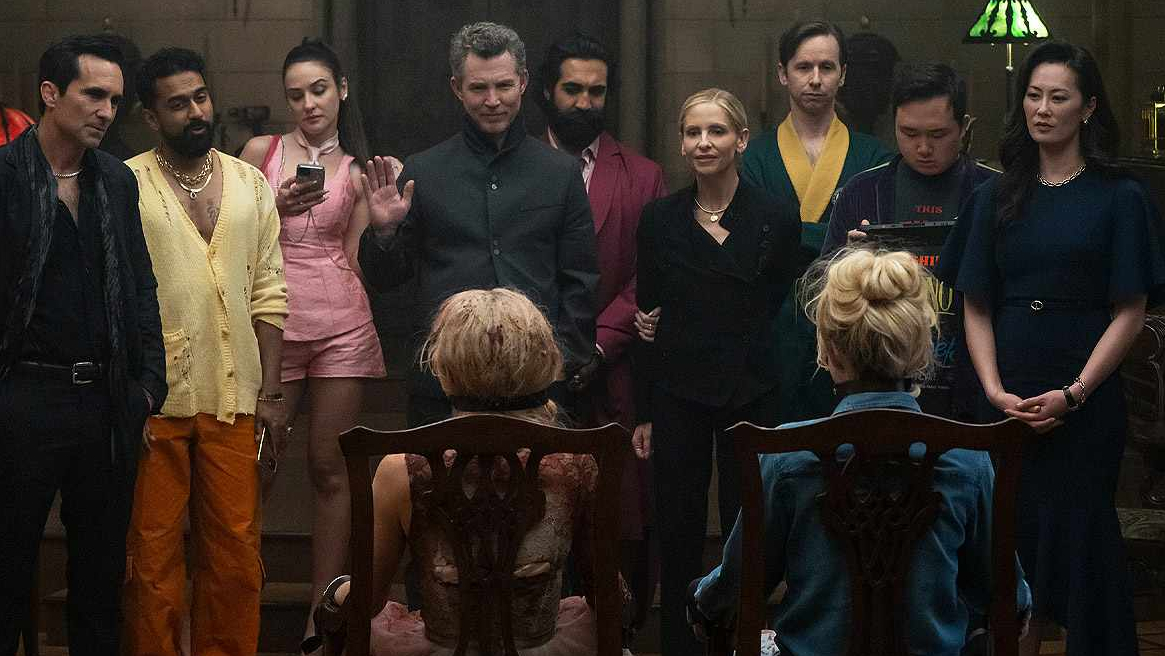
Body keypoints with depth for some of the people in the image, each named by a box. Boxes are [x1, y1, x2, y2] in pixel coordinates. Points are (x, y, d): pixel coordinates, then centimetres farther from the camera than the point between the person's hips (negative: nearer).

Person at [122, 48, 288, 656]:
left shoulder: (251, 185, 11)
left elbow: (268, 295, 11)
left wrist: (271, 391, 6)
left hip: (234, 399, 3)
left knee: (236, 551, 5)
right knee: (153, 551, 3)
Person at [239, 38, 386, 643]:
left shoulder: (357, 171, 10)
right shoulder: (261, 152, 7)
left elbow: (355, 258, 7)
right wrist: (276, 207, -7)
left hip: (341, 325, 1)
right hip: (272, 325, -1)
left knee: (330, 467, 4)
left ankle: (322, 611, 10)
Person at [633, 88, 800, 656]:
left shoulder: (776, 220, -2)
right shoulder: (660, 219, 3)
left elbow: (783, 313, 2)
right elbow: (646, 316, 5)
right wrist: (643, 412, 4)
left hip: (750, 392, -1)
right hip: (677, 393, 1)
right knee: (678, 531, 6)